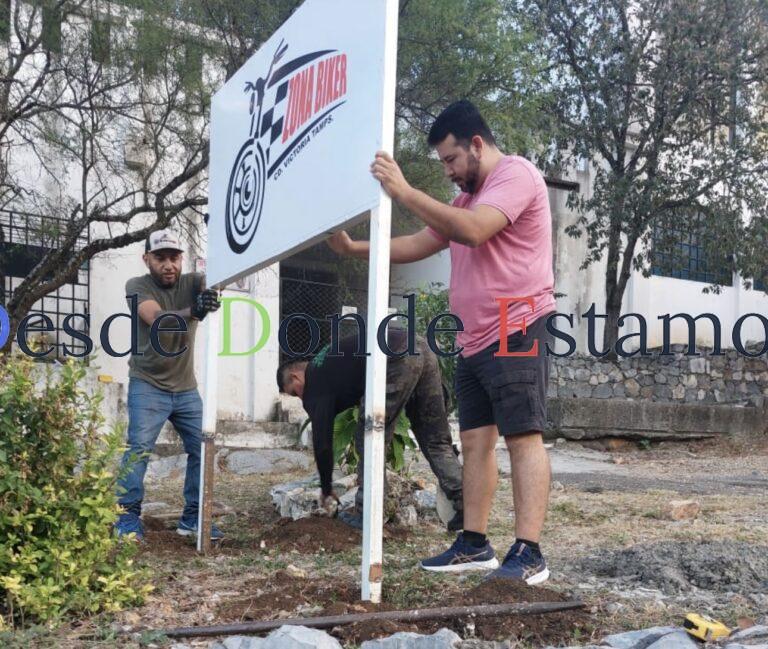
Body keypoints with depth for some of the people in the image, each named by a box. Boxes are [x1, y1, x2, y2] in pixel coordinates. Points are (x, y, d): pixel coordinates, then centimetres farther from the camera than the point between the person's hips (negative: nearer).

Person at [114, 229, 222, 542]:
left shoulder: (191, 282, -1)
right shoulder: (137, 286, -11)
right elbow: (156, 318, -31)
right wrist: (193, 311, -51)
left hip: (186, 388, 4)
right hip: (148, 386, -4)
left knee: (202, 447, 2)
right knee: (139, 446, -12)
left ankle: (192, 517, 13)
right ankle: (128, 516, -2)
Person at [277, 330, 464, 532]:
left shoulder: (315, 385, 10)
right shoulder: (328, 363, 34)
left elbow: (322, 441, 13)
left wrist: (326, 490, 27)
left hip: (398, 360, -9)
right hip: (421, 349, 9)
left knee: (369, 439, 7)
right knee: (436, 440, 12)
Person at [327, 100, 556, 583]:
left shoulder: (516, 174, -7)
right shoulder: (470, 196, 23)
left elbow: (473, 231, -24)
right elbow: (420, 245, 21)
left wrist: (404, 192, -23)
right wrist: (353, 248, 12)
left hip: (516, 332, -10)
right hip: (476, 340, 10)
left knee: (524, 437, -12)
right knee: (476, 439, 8)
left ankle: (529, 554, -13)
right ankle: (474, 545, 14)